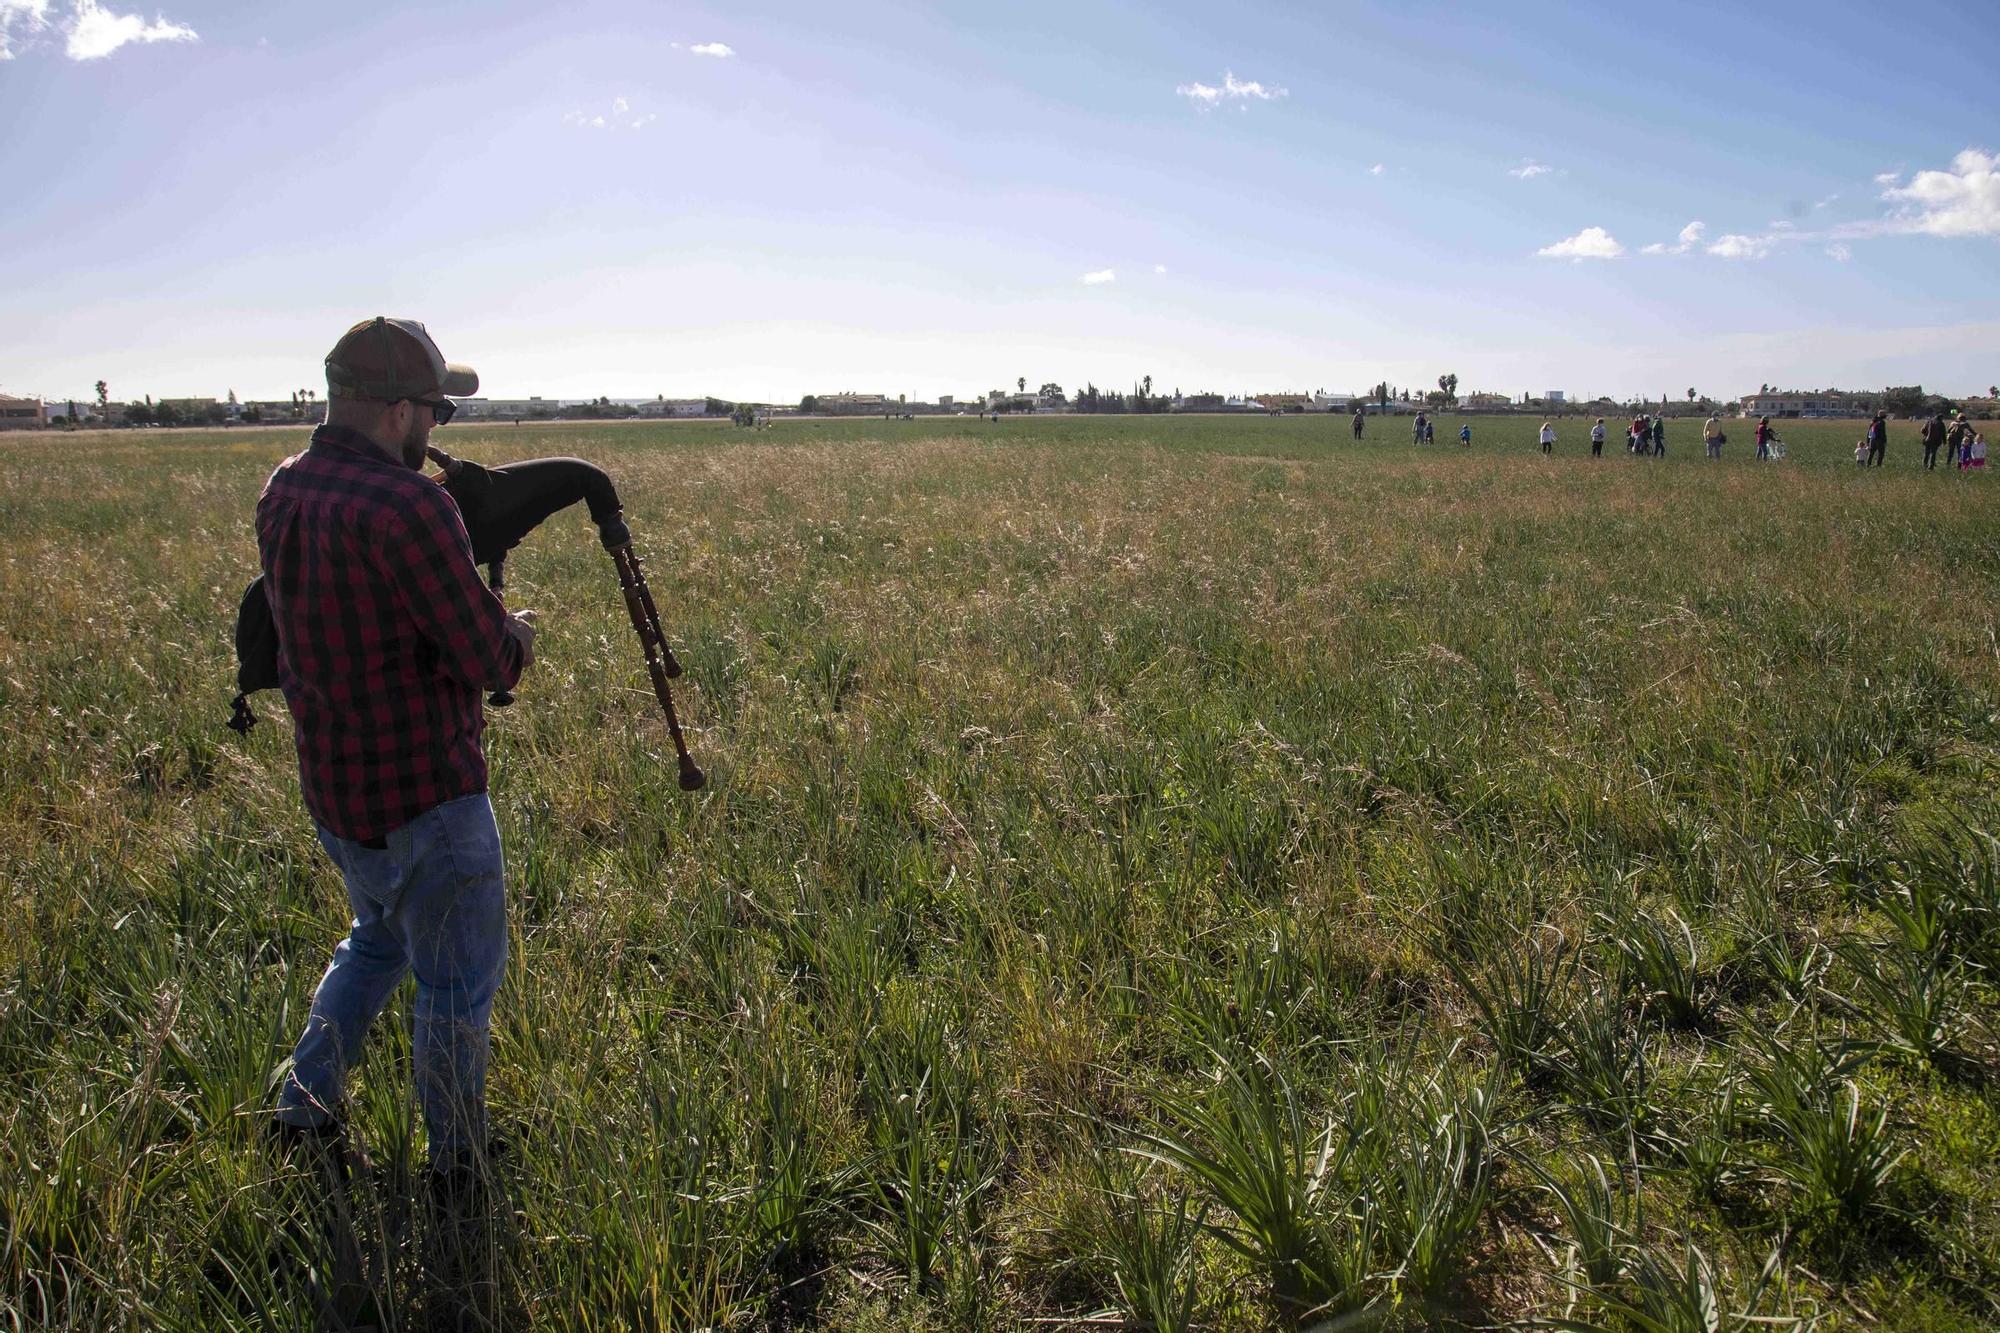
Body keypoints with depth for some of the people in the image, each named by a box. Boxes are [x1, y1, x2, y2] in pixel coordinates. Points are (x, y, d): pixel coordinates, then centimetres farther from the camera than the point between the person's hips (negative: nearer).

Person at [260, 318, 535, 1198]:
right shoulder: (408, 507, -25)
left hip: (333, 787, 8)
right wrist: (516, 633, 1)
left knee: (380, 938, 31)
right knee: (458, 985, 10)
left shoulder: (282, 494, 2)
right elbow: (491, 663, -21)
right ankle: (458, 1171, 25)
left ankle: (306, 1108, 36)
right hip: (424, 793, -8)